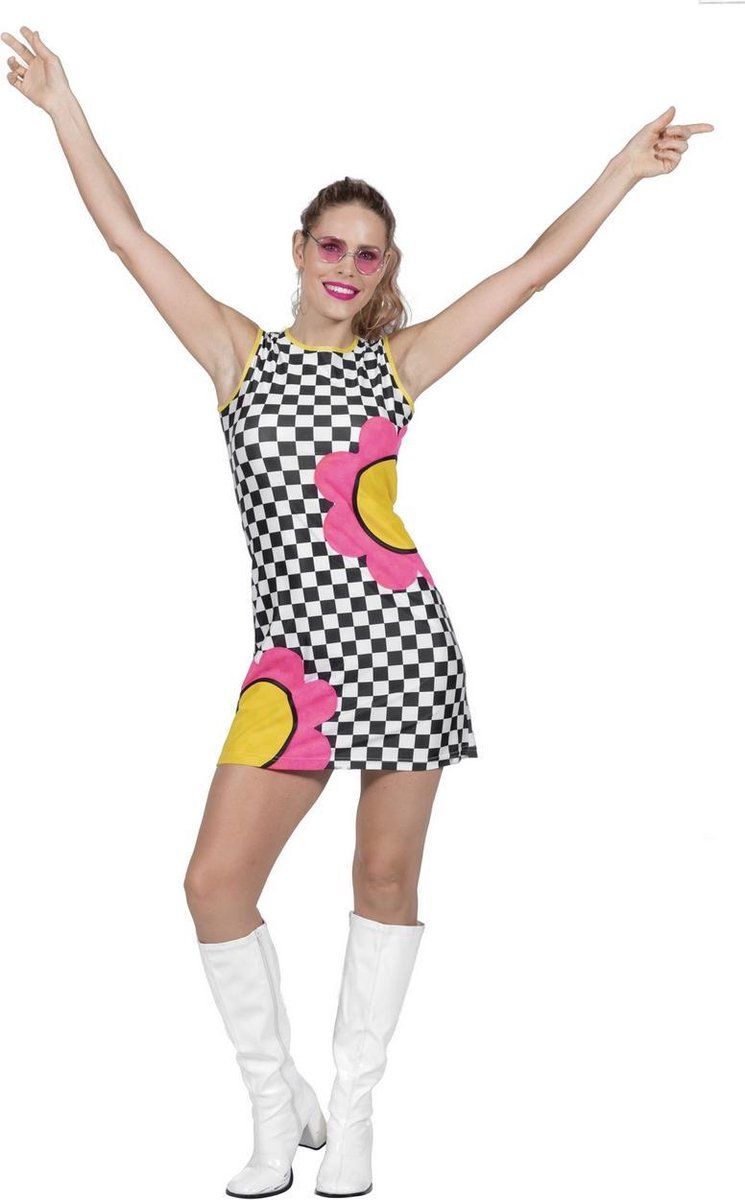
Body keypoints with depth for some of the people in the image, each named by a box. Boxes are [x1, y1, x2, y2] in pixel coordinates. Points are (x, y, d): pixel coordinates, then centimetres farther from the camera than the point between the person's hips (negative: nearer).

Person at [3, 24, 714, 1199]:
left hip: (404, 642, 1)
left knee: (387, 878, 7)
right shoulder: (240, 352, 7)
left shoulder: (397, 363, 8)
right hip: (296, 654, 0)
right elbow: (131, 239, 3)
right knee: (217, 882, -6)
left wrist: (625, 167, 10)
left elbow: (533, 269, 9)